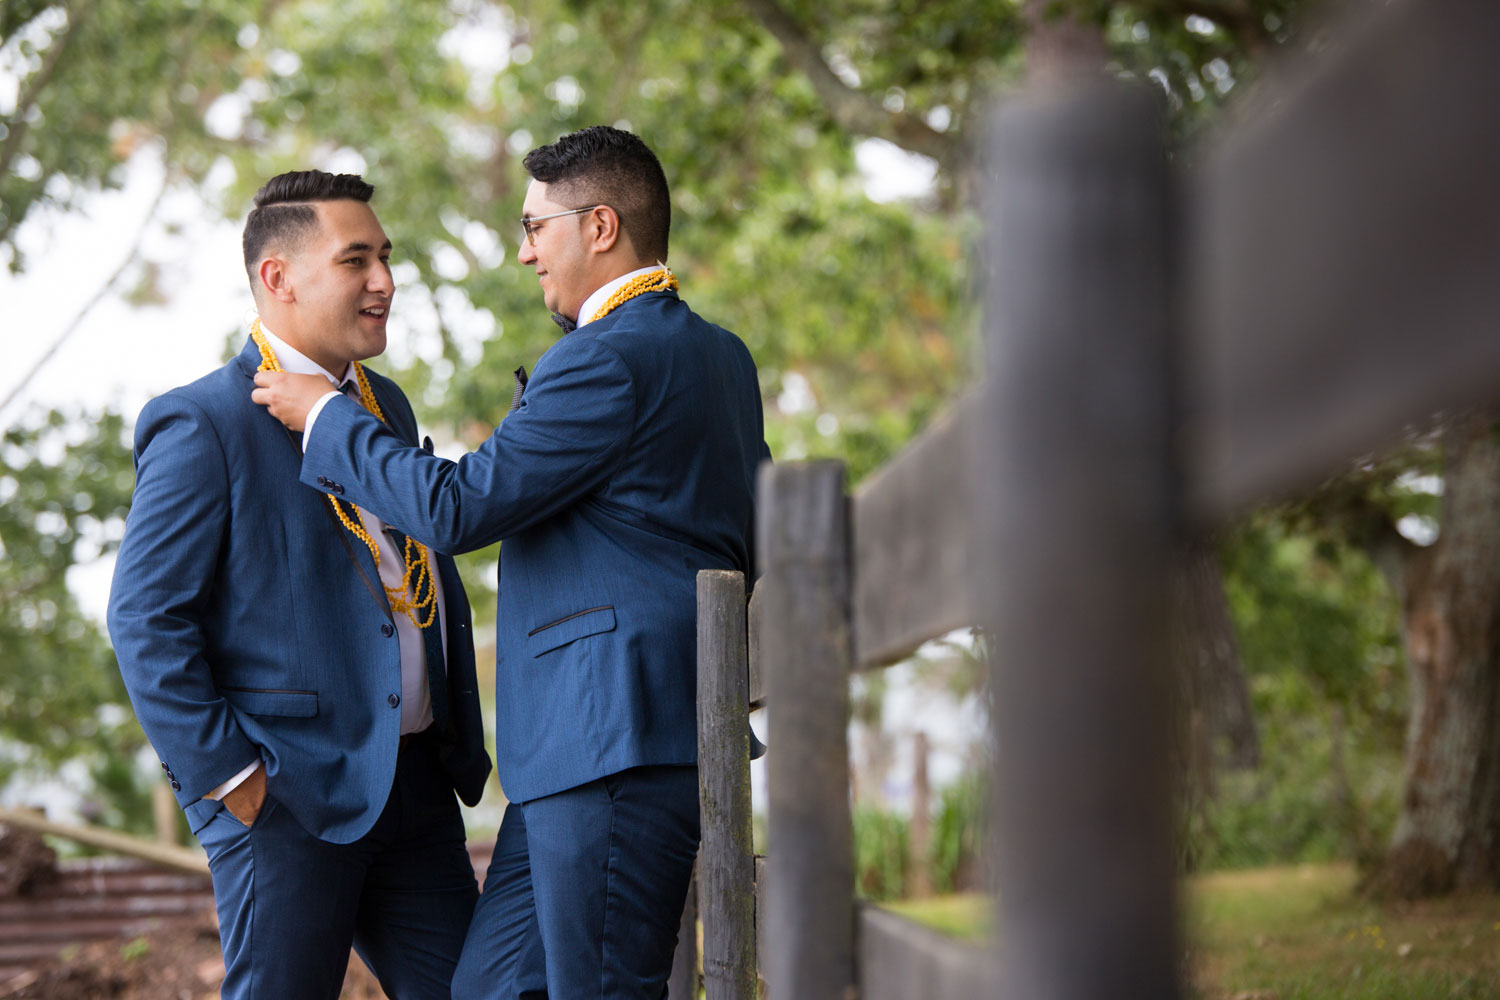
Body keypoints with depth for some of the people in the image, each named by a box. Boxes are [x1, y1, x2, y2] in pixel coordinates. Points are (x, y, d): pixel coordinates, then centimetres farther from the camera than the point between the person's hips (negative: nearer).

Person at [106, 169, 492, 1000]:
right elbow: (144, 620, -13)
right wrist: (225, 775, -16)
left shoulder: (386, 407, 16)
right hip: (288, 797, -7)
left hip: (413, 786, 8)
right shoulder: (203, 425, -9)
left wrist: (461, 743, 15)